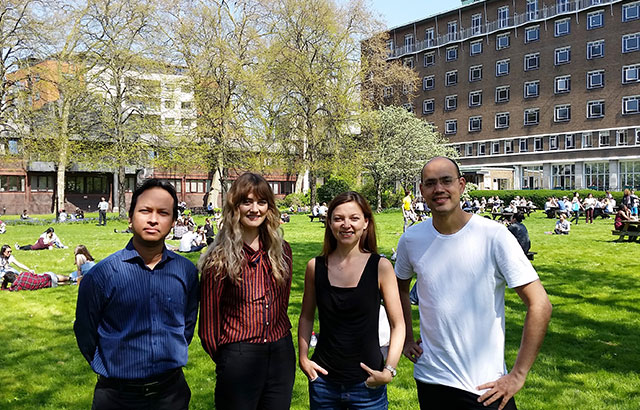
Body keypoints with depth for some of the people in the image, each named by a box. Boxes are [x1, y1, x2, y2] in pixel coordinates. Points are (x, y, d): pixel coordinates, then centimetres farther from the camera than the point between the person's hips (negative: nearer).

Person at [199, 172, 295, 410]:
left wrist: (279, 341, 12)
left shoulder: (281, 250, 4)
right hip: (239, 357, -4)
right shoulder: (221, 258, -10)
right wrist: (225, 359, 4)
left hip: (281, 354, 5)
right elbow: (209, 320, -5)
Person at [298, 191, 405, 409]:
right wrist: (303, 358, 1)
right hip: (323, 380, 2)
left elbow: (398, 325, -6)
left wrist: (389, 371, -14)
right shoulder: (315, 267, -2)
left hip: (367, 383, -2)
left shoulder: (381, 267, -8)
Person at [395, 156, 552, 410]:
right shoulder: (411, 240, -3)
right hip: (430, 379, 3)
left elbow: (540, 305, -13)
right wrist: (407, 339, 9)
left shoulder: (493, 235, -14)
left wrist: (518, 375, -13)